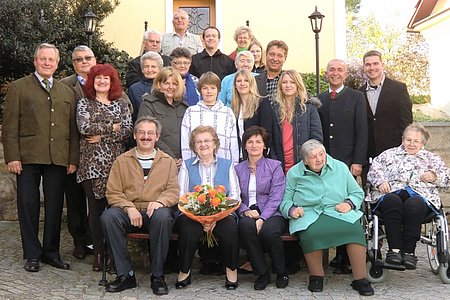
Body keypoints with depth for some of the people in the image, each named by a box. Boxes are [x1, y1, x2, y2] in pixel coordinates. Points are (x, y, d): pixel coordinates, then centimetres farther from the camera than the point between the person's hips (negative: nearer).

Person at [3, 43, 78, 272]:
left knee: (55, 206, 7)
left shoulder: (67, 92, 16)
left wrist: (73, 159, 6)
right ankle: (32, 255, 15)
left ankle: (51, 252, 20)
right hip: (28, 158, -3)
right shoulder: (18, 88, 5)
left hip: (58, 159, 3)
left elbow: (73, 128, 13)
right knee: (28, 205, 3)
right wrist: (12, 157, -9)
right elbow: (10, 126, -1)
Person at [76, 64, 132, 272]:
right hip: (92, 164, -1)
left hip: (116, 163, 1)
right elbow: (84, 127, -7)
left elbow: (127, 131, 0)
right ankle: (98, 252, 10)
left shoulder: (121, 104, 13)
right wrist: (112, 127, -3)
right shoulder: (84, 104, 10)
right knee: (95, 208, 0)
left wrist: (102, 136, -8)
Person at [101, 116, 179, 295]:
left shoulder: (168, 162, 15)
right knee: (108, 216, -30)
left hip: (155, 212, -1)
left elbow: (174, 191, 4)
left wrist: (160, 201, -18)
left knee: (163, 216, -36)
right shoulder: (121, 161, 15)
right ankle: (125, 275, -19)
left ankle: (157, 275, -20)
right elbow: (113, 192, 6)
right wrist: (129, 207, -13)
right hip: (128, 212, 1)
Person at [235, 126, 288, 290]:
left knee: (269, 231, -35)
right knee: (245, 225, -34)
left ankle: (281, 273, -5)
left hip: (272, 214, -2)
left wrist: (262, 218, -18)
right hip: (248, 214, 2)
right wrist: (245, 210, -15)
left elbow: (276, 196, -4)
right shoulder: (238, 169, 17)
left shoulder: (274, 166, 8)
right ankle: (262, 273, -16)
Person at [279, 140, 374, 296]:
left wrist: (349, 204, -3)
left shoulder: (340, 168, 14)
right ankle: (316, 276, -14)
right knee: (311, 233, -36)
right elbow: (285, 200, 12)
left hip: (338, 212, 1)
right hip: (308, 214, -1)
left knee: (354, 228, -30)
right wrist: (291, 210, -10)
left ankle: (360, 279, -19)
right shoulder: (294, 173, 11)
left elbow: (357, 193, 18)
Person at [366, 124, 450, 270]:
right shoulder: (389, 154, 29)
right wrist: (380, 182, -5)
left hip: (420, 195, 0)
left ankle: (409, 251, -39)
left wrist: (435, 176, 1)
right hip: (391, 193, 0)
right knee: (392, 201, -38)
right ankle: (394, 249, -40)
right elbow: (374, 170, 16)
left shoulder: (432, 158, 32)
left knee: (414, 204, -38)